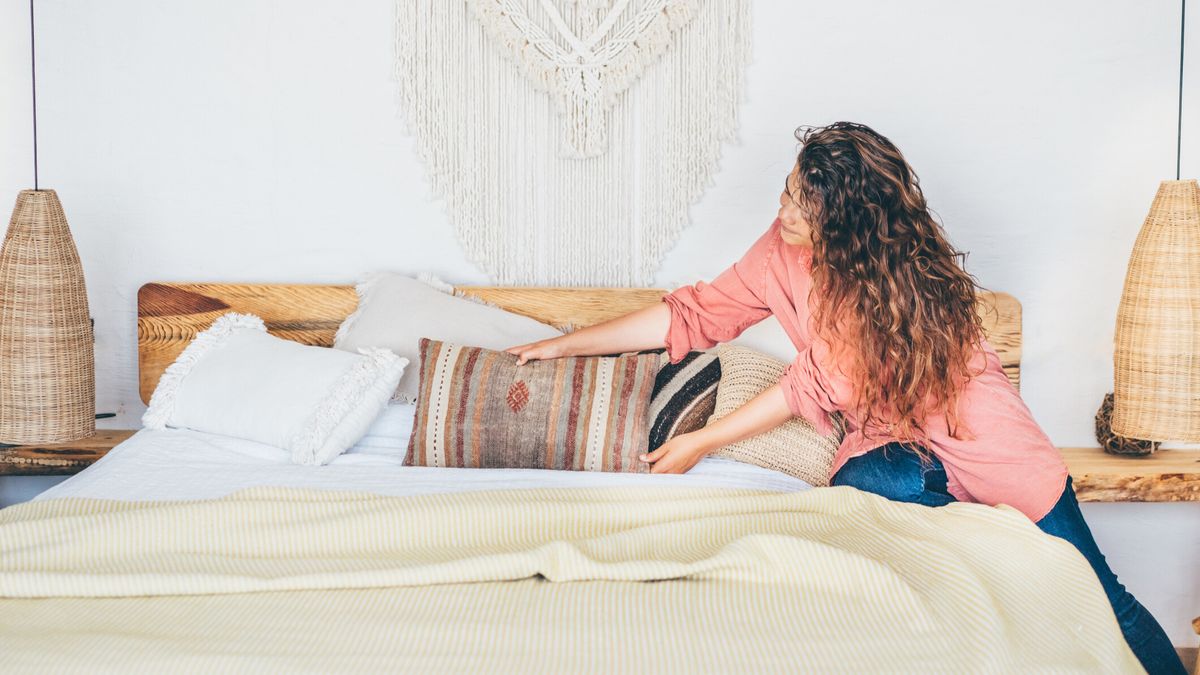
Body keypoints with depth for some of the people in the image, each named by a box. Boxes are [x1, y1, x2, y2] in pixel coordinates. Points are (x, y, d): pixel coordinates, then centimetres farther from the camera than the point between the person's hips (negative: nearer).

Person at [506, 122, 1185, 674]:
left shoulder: (904, 277, -25)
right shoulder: (785, 252, -8)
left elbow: (816, 386, -20)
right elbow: (696, 314, 0)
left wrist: (701, 443, -15)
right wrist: (563, 344, 0)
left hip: (978, 436, -4)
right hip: (888, 438, 4)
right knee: (863, 486, -33)